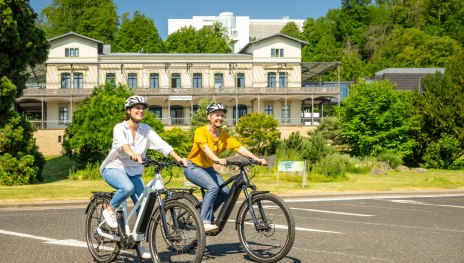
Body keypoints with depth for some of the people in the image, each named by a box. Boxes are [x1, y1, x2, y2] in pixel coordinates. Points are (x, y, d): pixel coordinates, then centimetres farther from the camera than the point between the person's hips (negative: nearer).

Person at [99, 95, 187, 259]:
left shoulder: (146, 129, -3)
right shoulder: (120, 128, -15)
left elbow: (162, 145, -15)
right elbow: (123, 143, -37)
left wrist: (178, 158, -30)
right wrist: (132, 154, -59)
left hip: (134, 172, 5)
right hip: (114, 167, -5)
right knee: (128, 187, -37)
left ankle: (138, 242, 13)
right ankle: (110, 210, -9)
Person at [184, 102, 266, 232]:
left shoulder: (224, 135, -3)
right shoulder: (201, 131, -19)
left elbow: (239, 147, -14)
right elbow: (206, 148, -37)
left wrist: (256, 158, -28)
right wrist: (218, 159, -55)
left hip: (208, 168, 7)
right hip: (193, 167, -6)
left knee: (225, 192, -10)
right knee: (213, 187, -29)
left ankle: (206, 213, 12)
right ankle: (204, 221, -23)